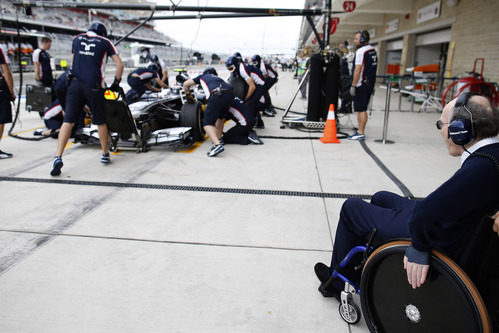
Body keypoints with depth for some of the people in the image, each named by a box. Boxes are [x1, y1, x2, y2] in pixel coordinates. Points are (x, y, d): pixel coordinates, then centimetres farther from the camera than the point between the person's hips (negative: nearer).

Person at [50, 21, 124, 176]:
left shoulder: (77, 39, 19)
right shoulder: (105, 42, 10)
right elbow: (119, 64, 4)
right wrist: (116, 83, 14)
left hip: (75, 84, 2)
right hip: (94, 86, -2)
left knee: (68, 121, -1)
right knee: (100, 121, 12)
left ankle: (58, 158, -12)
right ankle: (105, 154, 24)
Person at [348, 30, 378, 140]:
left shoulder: (361, 51, -13)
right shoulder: (373, 50, 16)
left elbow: (357, 70, -18)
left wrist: (353, 85, -17)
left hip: (361, 85, -9)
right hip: (370, 84, 9)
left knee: (361, 109, -6)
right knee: (363, 109, 14)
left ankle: (361, 133, -4)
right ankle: (360, 130, 21)